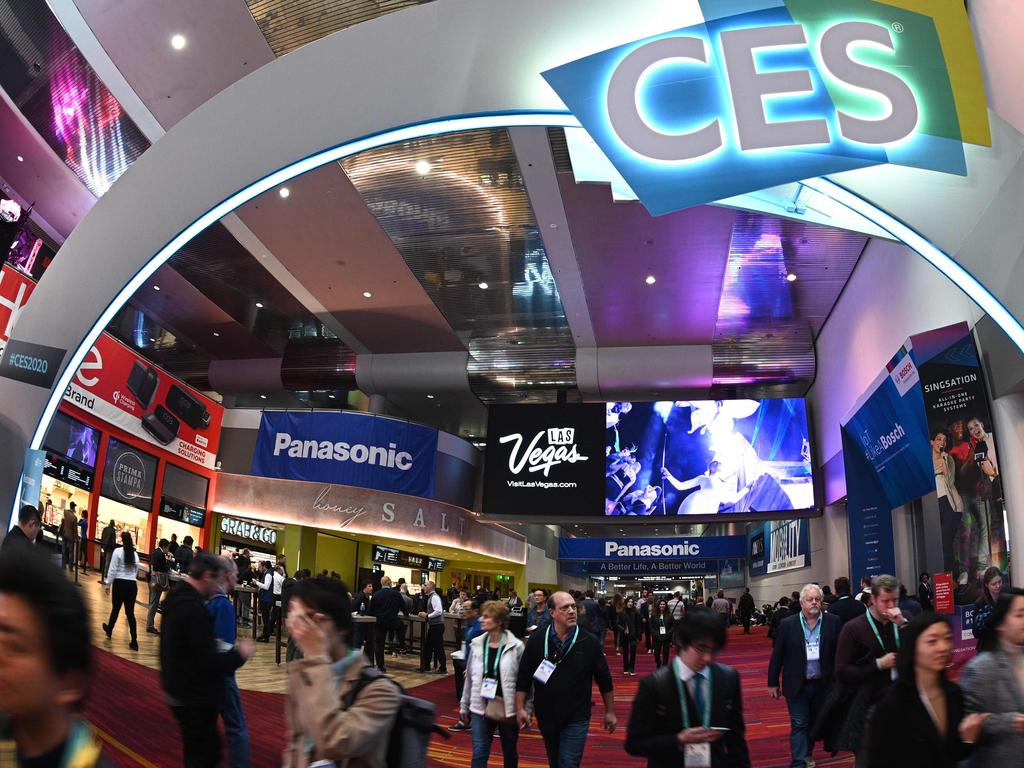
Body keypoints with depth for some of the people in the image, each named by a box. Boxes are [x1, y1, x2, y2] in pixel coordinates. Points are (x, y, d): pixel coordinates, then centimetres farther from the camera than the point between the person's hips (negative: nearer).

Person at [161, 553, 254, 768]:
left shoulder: (177, 598, 5)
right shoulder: (194, 608, -26)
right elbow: (209, 662, -28)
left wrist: (230, 649, 8)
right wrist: (240, 654, -13)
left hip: (180, 691, 9)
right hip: (195, 698, -9)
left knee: (208, 750, 20)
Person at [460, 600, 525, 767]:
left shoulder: (516, 646, -12)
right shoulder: (476, 644, -1)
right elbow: (470, 677, 8)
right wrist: (464, 706, 12)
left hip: (508, 709, -2)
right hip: (481, 708, 2)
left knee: (510, 754, 16)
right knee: (479, 754, -1)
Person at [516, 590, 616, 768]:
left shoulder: (589, 642, -10)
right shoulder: (537, 640, -7)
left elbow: (604, 680, -1)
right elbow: (524, 677, -1)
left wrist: (610, 712, 3)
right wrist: (520, 708, -5)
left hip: (576, 719, -2)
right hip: (546, 717, 3)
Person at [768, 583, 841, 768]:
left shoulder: (833, 622, -5)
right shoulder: (787, 625, -7)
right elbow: (777, 656, -2)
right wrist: (773, 683, 0)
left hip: (822, 684, 2)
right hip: (797, 685, -2)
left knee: (814, 722, 17)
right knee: (799, 724, -2)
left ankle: (807, 752, 37)